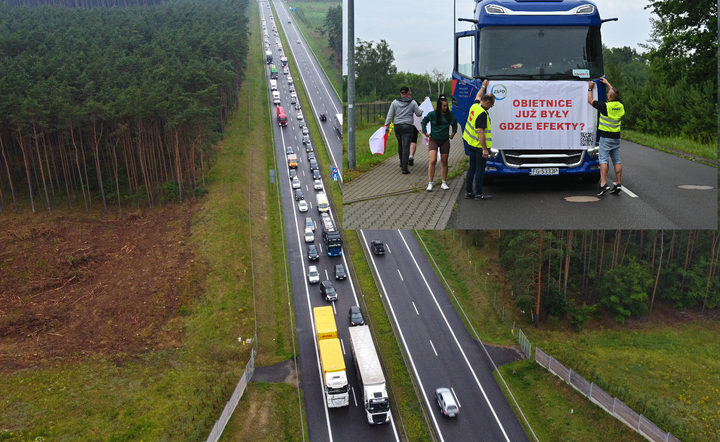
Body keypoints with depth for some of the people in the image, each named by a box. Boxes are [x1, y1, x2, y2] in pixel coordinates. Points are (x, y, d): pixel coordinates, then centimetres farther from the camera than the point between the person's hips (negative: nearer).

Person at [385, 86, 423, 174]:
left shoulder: (395, 102, 2)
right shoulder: (413, 103, -2)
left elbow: (390, 115, 2)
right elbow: (419, 114, 5)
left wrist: (387, 126, 7)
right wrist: (421, 110, 27)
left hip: (397, 126, 3)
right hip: (407, 126, -3)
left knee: (400, 144, 20)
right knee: (406, 146, -6)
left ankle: (402, 163, 33)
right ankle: (404, 167, -14)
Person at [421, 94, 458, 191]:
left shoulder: (450, 115, 1)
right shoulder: (432, 114, -8)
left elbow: (455, 123, 22)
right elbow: (423, 122, 7)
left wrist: (453, 132, 15)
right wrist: (425, 132, 2)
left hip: (445, 141, 3)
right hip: (433, 140, -3)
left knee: (444, 162, 8)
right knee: (433, 161, -15)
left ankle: (444, 183, 19)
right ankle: (430, 183, -10)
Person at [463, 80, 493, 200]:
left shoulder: (474, 106, 4)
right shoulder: (482, 114, -23)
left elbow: (478, 96, 29)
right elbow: (480, 132, -26)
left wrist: (484, 86, 45)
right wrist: (485, 149, -25)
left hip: (470, 143, 9)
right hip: (479, 146, -9)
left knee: (472, 168, 15)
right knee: (480, 170, -1)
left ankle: (468, 191, 20)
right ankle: (479, 194, 6)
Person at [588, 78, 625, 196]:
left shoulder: (606, 106, -15)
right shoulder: (620, 105, 4)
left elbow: (590, 101, -3)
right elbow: (615, 94, 25)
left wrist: (590, 88, 11)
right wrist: (607, 83, 34)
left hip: (606, 137, -6)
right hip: (616, 137, 6)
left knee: (603, 160, -8)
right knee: (617, 160, 8)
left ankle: (604, 184, -18)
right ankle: (618, 184, 8)